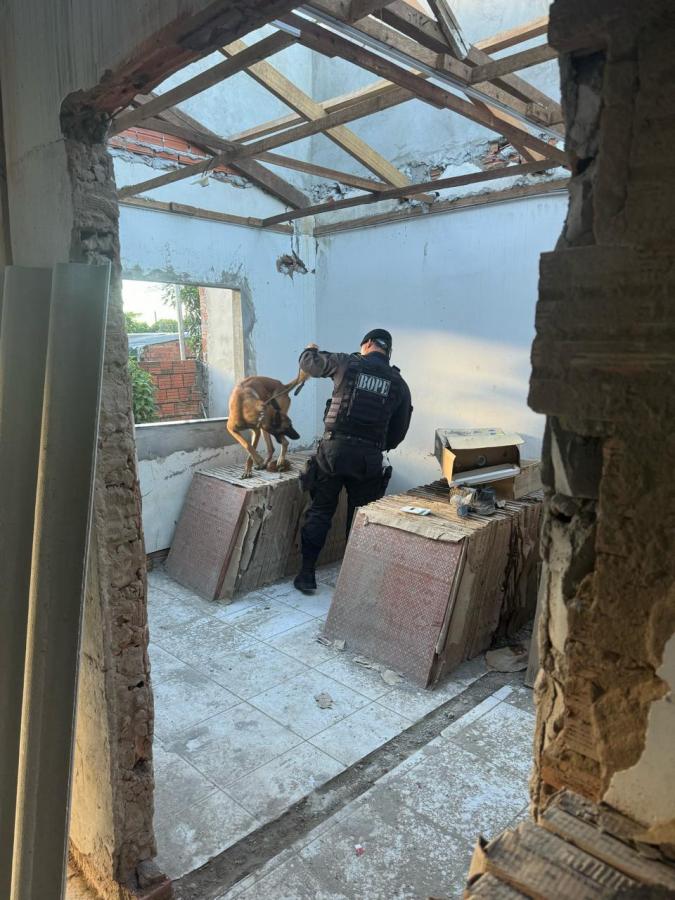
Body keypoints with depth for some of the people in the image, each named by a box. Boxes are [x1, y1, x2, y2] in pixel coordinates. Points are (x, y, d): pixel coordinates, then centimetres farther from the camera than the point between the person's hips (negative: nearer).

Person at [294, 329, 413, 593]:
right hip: (369, 457, 2)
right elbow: (399, 430, 11)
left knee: (320, 513, 9)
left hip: (334, 449, -1)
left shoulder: (348, 363, 1)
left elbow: (309, 362, 14)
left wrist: (310, 349, 37)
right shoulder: (398, 383, 8)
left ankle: (307, 574, 13)